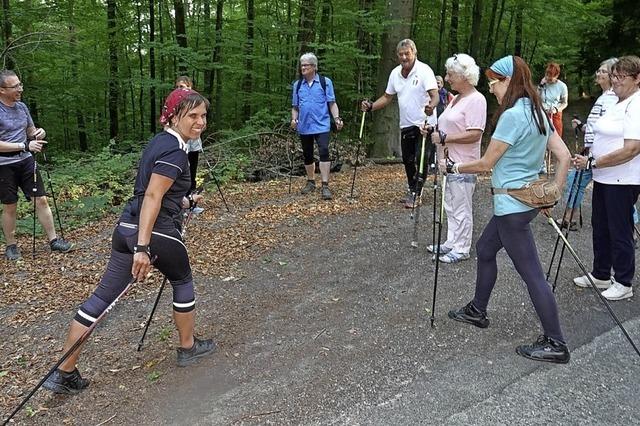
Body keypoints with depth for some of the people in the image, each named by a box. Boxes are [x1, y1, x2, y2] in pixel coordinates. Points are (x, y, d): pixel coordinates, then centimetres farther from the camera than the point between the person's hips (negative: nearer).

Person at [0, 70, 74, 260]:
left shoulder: (22, 106, 6)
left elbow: (30, 131, 18)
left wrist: (39, 133, -5)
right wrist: (25, 146, -24)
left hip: (26, 160, 5)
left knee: (41, 200, 3)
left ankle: (53, 240, 10)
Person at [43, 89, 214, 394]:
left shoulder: (159, 141, 14)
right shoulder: (175, 151, -14)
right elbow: (152, 197, -24)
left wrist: (185, 200, 37)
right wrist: (143, 247, -29)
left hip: (127, 229, 8)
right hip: (157, 233, -8)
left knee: (102, 297, 8)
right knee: (182, 283, 18)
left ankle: (63, 373, 12)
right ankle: (188, 347, 36)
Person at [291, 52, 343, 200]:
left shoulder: (325, 82, 1)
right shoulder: (297, 85, 10)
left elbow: (332, 103, 0)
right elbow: (295, 107, 14)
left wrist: (337, 118, -14)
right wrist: (294, 119, -4)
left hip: (321, 126, -4)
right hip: (304, 127, 4)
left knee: (324, 152, -16)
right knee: (307, 156, 13)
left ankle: (325, 186, -15)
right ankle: (311, 182, 31)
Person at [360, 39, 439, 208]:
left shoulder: (424, 70, -14)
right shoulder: (395, 73, 6)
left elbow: (435, 94, -23)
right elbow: (387, 97, 15)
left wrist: (431, 106, -45)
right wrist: (371, 106, 0)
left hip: (424, 124, -6)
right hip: (406, 125, 6)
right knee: (407, 160, 14)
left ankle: (415, 193, 8)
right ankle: (412, 190, 32)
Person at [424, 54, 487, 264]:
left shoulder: (476, 99, -14)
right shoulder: (456, 99, 15)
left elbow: (474, 134, -22)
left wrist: (444, 138, -21)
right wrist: (433, 130, 6)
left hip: (463, 166, -9)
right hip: (448, 162, 10)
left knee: (461, 209, 0)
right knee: (451, 207, 16)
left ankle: (461, 249, 10)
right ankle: (451, 243, 27)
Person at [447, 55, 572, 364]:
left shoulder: (512, 115, -19)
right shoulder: (537, 112, 8)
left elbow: (486, 164, -14)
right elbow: (564, 157, 6)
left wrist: (454, 168, 1)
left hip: (512, 204, -10)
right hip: (527, 198, 10)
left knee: (531, 273, -3)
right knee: (485, 249, 23)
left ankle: (555, 344, 6)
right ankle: (477, 311, 38)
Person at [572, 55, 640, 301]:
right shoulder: (618, 103, 13)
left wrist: (592, 163, -23)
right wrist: (591, 161, 13)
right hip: (604, 178, 10)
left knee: (619, 231, 2)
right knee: (600, 227, 17)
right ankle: (601, 275, 32)